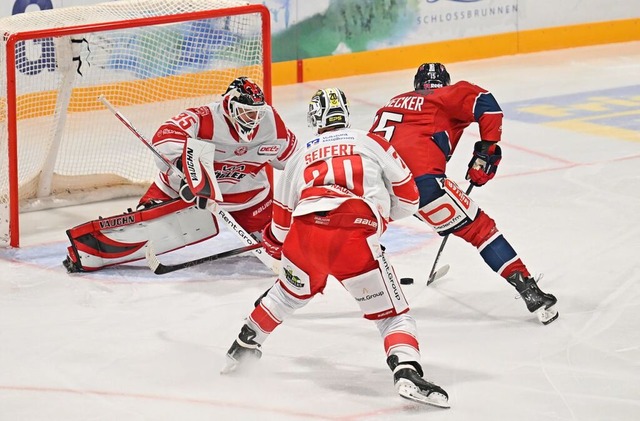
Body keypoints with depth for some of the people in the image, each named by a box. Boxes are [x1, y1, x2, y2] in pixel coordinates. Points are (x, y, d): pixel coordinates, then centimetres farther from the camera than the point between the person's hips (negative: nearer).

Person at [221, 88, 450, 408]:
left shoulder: (300, 156, 28)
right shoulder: (373, 144, 19)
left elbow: (280, 222, 34)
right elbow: (408, 199, 20)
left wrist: (275, 248, 55)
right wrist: (380, 213, 40)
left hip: (304, 233, 3)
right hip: (355, 239, -3)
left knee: (290, 292, 35)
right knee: (393, 316, 3)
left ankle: (244, 347, 46)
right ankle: (407, 373, -22)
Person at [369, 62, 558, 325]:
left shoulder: (394, 102, 35)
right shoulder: (447, 96, 19)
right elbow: (484, 102, -1)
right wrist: (486, 150, 4)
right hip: (419, 176, -5)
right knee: (479, 228, 5)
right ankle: (528, 290, -4)